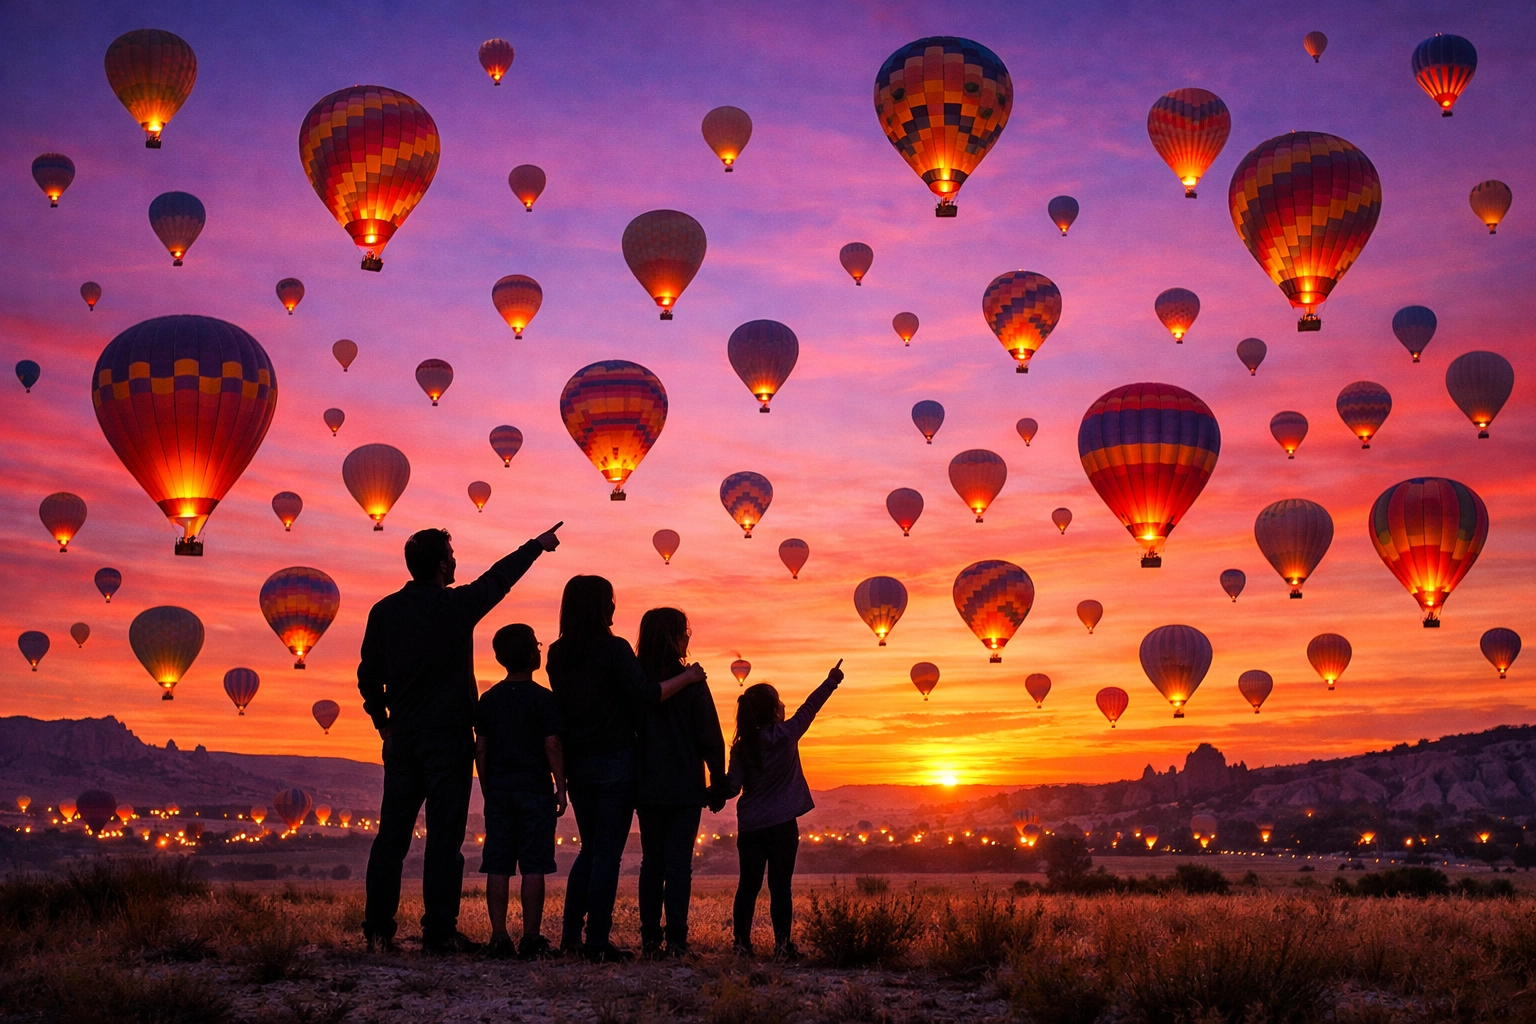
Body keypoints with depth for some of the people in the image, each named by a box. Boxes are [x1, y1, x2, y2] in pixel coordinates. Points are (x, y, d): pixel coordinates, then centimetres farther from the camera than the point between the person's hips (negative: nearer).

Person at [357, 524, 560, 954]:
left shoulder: (384, 610, 5)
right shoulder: (456, 605, -8)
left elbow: (368, 676, 9)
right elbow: (499, 577, 7)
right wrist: (537, 545, 21)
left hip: (401, 737, 5)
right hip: (448, 736, -5)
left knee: (391, 833, 7)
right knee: (444, 834, -3)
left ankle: (378, 928, 9)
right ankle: (439, 931, -3)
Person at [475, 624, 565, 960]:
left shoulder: (488, 699, 7)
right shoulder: (543, 698, -6)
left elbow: (480, 749, 8)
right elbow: (552, 746, -9)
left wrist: (487, 790, 17)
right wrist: (561, 789, -1)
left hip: (498, 790, 4)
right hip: (535, 790, -4)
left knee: (497, 867, 4)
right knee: (533, 867, -1)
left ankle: (499, 938, 3)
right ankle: (531, 939, -1)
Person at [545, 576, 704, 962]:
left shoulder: (558, 654, 7)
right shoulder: (614, 648, -11)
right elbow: (645, 695, -17)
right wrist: (686, 678, -5)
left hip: (576, 763, 6)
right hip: (614, 762, -6)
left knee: (590, 849, 18)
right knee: (608, 853, 0)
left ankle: (570, 933, 13)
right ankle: (598, 942, 0)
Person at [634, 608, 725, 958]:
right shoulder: (691, 682, -8)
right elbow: (710, 738, -7)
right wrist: (719, 782, 2)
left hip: (646, 787, 3)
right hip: (684, 788, -3)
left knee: (651, 860, 10)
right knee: (679, 862, 0)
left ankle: (650, 939, 7)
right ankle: (676, 939, -3)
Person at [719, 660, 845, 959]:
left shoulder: (741, 747, 1)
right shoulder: (785, 734, -6)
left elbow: (732, 787, -4)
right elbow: (810, 707, 7)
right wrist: (831, 681, 19)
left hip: (749, 826, 3)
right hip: (781, 825, -3)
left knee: (748, 885, 8)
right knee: (780, 886, 0)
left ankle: (742, 942, 8)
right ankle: (782, 944, -1)